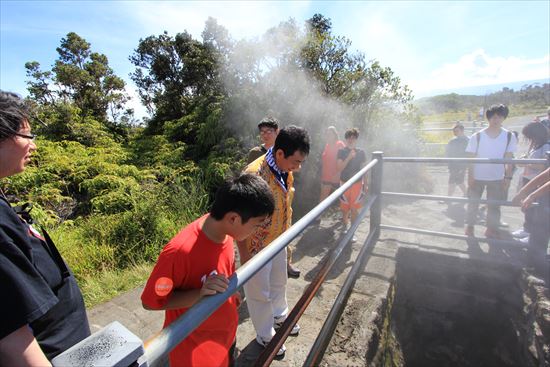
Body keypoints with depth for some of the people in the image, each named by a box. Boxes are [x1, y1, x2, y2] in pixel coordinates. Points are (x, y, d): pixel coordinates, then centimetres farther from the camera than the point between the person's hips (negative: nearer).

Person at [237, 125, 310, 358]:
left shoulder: (285, 169, -6)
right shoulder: (254, 175, -32)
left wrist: (287, 233, 15)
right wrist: (244, 255, -18)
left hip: (279, 241, 7)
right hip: (257, 247, -7)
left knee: (279, 282, 28)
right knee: (260, 293, 16)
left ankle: (280, 316, 56)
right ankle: (265, 335, 41)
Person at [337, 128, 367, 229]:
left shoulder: (361, 152, 1)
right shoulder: (341, 151, -3)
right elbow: (339, 168, -11)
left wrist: (365, 185, 6)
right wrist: (349, 157, -22)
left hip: (357, 183, 0)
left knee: (354, 209, 1)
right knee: (345, 208, 9)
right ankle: (345, 225, 35)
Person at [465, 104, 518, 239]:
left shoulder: (509, 137, -3)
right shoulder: (477, 136, -9)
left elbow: (508, 159, 1)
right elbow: (471, 158, -6)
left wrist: (508, 177, -3)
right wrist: (470, 176, -9)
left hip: (497, 178, 2)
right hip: (477, 177, -1)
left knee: (494, 205, 10)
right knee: (473, 202, 8)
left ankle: (492, 228, 24)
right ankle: (469, 225, 23)